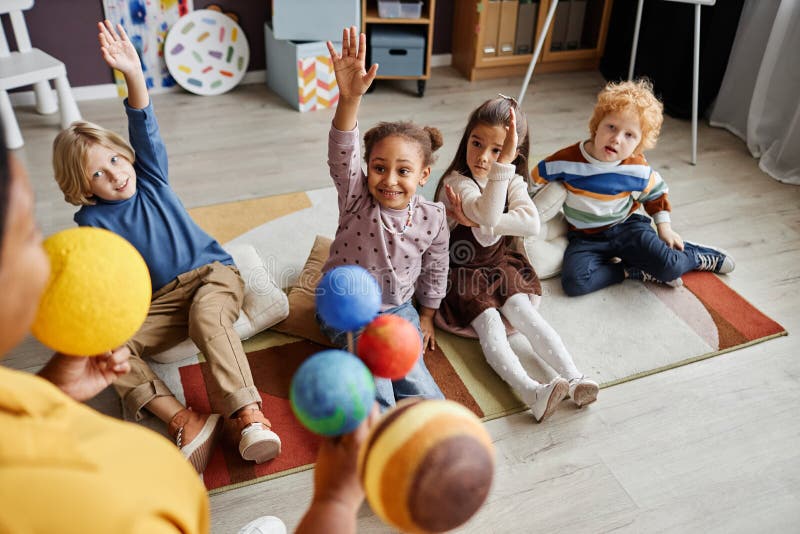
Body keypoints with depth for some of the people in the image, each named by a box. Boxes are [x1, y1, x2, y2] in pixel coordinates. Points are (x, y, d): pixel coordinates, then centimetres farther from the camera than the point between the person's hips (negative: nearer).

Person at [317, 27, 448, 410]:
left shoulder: (431, 218, -11)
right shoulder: (356, 199, -16)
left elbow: (435, 272, 5)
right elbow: (341, 156, -36)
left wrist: (426, 316, 13)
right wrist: (349, 98, -51)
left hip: (398, 309, 2)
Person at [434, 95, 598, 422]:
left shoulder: (513, 182, -1)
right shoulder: (456, 182, -19)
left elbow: (532, 224, -21)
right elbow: (488, 215, -40)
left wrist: (477, 222, -30)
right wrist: (504, 163, -43)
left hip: (499, 266, 5)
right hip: (461, 273, -5)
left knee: (525, 313, -16)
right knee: (490, 325, -23)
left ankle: (574, 378, -23)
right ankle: (533, 393, -38)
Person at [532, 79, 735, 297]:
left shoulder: (639, 170, -11)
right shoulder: (568, 160, -17)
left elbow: (657, 193, 11)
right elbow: (534, 182, -3)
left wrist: (664, 228, 9)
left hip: (627, 228, 0)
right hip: (586, 239, 0)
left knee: (669, 268, -23)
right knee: (574, 283, -29)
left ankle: (699, 256, 13)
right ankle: (631, 271, -9)